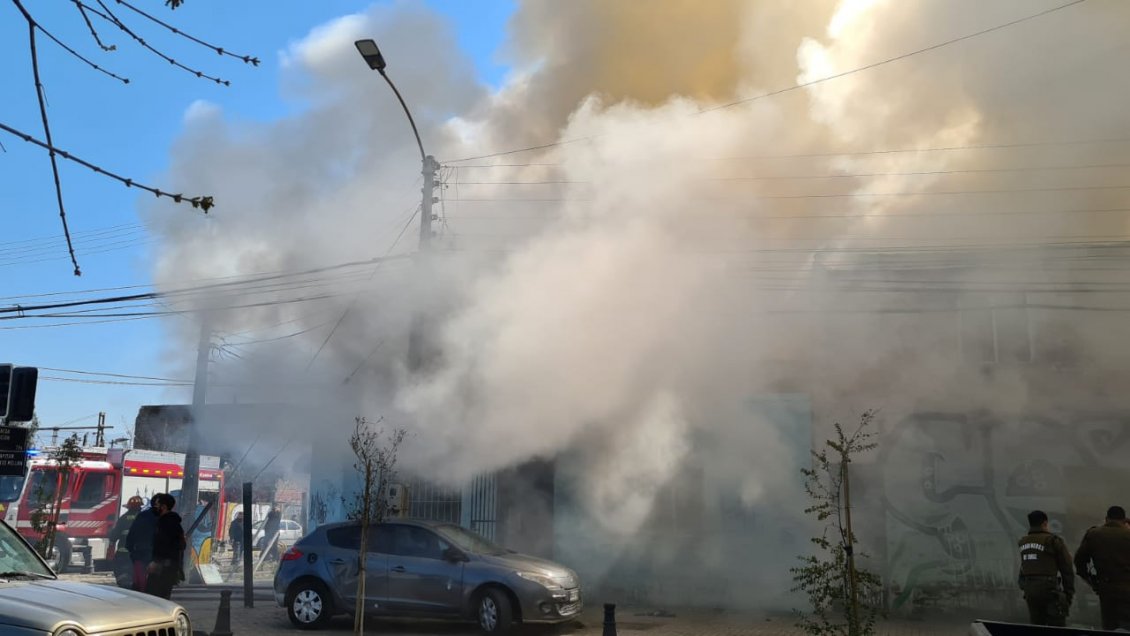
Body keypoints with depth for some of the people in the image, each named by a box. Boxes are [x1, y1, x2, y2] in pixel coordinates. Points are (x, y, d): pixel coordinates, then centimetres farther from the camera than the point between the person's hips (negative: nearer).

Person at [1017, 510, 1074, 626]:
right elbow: (1067, 569, -4)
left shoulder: (1023, 542, 10)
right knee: (1057, 625, -1)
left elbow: (1023, 569, 8)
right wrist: (1069, 593, 4)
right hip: (1049, 589, -5)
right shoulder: (1053, 541, -6)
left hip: (1029, 590, 6)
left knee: (1036, 625, 13)